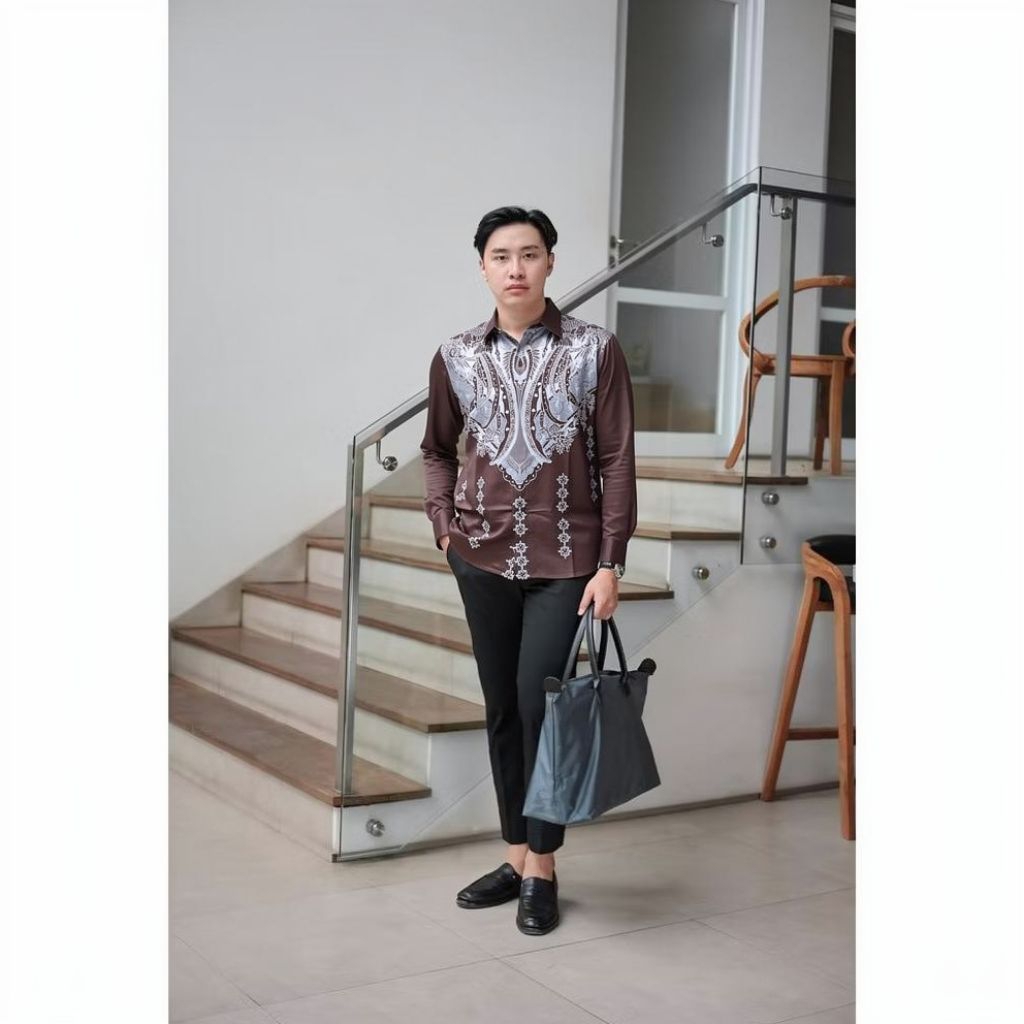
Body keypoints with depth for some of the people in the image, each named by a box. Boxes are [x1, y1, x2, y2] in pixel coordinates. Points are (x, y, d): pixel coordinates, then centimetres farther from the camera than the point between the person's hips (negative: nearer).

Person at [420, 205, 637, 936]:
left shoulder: (594, 350, -5)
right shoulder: (456, 358, 3)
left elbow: (617, 461, -5)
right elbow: (438, 449, 18)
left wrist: (611, 563, -9)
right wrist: (446, 525, 5)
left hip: (564, 560, -3)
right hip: (483, 559, 3)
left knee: (539, 704, -6)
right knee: (501, 709, 10)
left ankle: (542, 870, 11)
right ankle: (516, 856, 24)